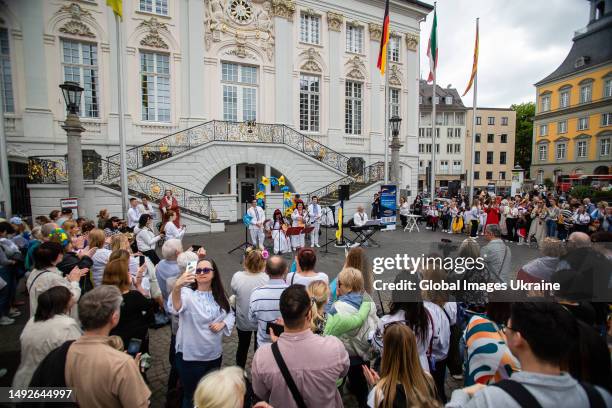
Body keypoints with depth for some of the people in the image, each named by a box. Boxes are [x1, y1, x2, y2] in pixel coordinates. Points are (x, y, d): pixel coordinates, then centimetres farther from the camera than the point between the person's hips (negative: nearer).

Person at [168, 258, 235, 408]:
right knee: (191, 396, 14)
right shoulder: (187, 293, -19)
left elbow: (230, 314, 10)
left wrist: (222, 323, -12)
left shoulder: (219, 295, -2)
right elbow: (175, 308, -41)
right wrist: (177, 287, -60)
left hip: (215, 354, 5)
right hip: (190, 356, -4)